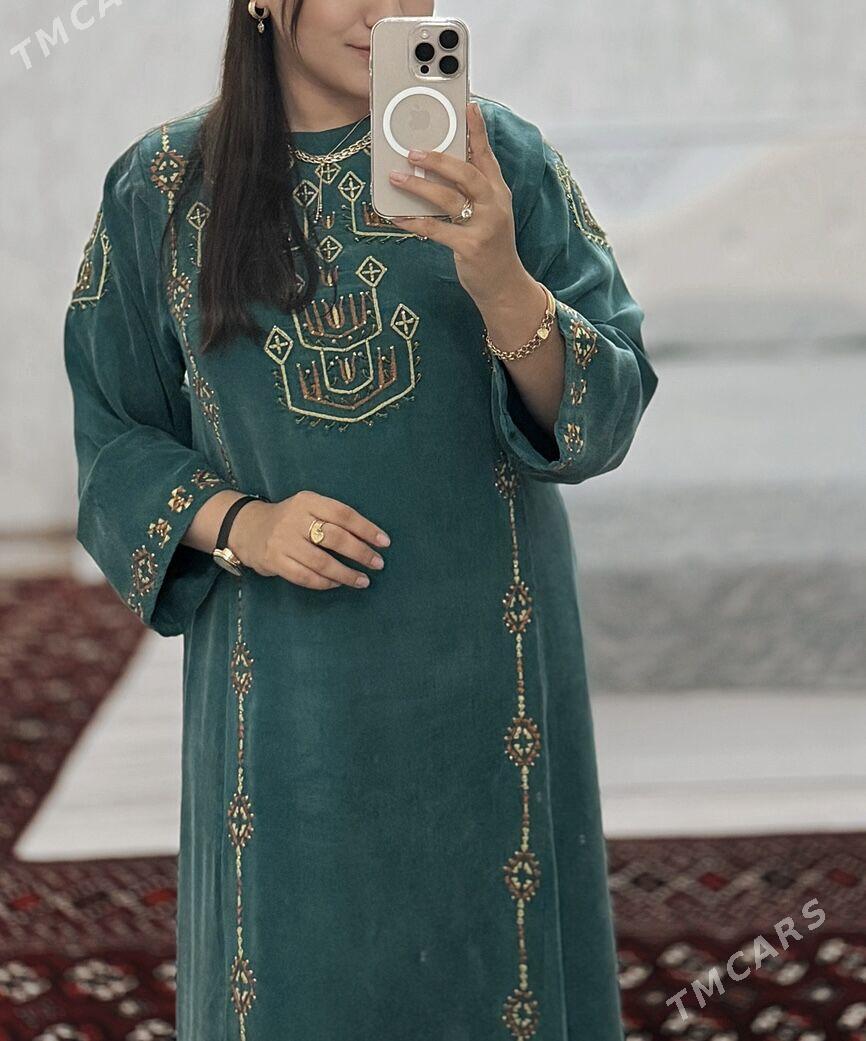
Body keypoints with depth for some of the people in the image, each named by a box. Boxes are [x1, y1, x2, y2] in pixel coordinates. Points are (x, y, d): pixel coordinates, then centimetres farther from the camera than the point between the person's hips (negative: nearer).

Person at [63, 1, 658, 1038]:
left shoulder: (502, 157, -3)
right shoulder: (161, 192, 0)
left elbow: (607, 411, -8)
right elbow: (115, 444, 5)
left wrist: (500, 282, -25)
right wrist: (237, 524, -13)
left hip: (481, 669, 0)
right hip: (284, 684, 1)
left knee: (488, 956, 8)